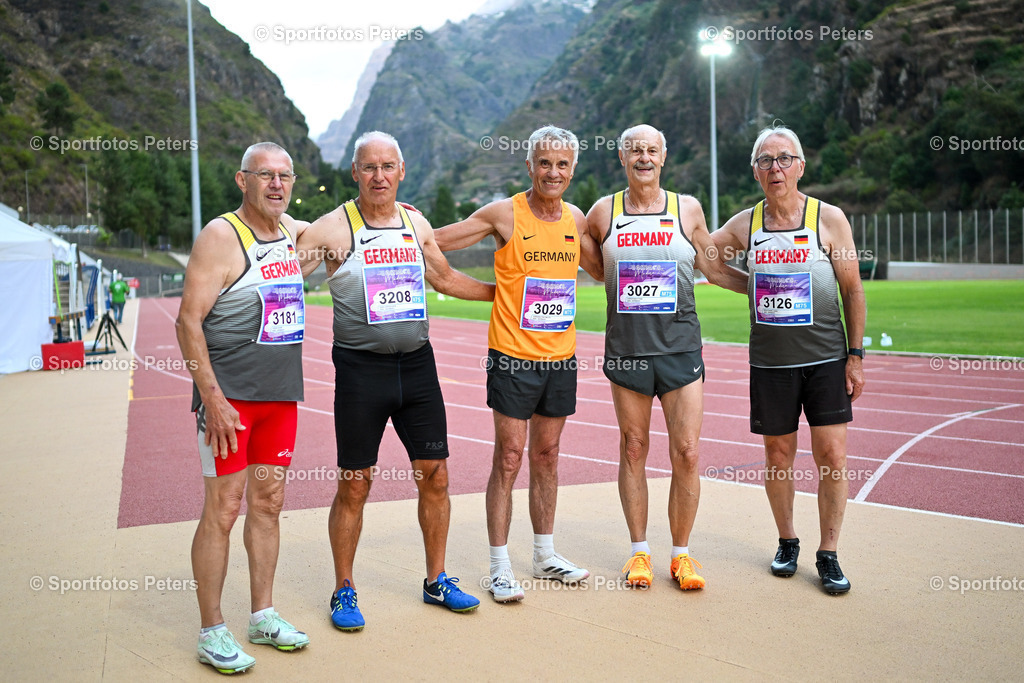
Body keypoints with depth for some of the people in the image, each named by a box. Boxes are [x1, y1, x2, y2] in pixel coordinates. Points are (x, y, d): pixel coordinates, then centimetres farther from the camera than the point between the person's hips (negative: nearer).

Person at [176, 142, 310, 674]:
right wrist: (213, 400, -19)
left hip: (281, 395, 7)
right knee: (222, 510, -3)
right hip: (229, 395, -6)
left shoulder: (294, 231, 11)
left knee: (268, 502, 12)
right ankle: (211, 631, 8)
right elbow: (188, 321, -14)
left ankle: (263, 616, 23)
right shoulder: (220, 236, -10)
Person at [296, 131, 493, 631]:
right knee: (354, 486, 2)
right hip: (361, 369, -4)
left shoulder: (416, 224, 9)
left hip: (417, 364, 4)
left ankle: (436, 581, 24)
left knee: (434, 475, 8)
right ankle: (344, 591, 19)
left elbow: (445, 279, 23)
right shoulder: (334, 228, -6)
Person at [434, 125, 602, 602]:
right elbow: (433, 243, -4)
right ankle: (500, 567, 7)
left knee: (546, 455, 14)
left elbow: (601, 269, 23)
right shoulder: (504, 214, -7)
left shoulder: (576, 219, 7)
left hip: (561, 356, 5)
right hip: (513, 354, -5)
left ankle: (545, 556, 26)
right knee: (508, 458, -2)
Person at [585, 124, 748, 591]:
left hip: (680, 347, 0)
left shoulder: (687, 209, 6)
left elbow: (714, 269, 16)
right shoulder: (603, 212, 5)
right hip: (626, 350, 0)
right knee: (633, 451, 7)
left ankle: (681, 553, 12)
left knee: (686, 454, -3)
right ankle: (639, 551, 21)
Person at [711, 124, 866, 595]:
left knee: (831, 454, -4)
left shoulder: (829, 219, -2)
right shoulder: (744, 225, 3)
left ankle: (828, 555, 9)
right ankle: (786, 542, 27)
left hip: (826, 357, -2)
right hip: (770, 361, 2)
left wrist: (856, 354, -2)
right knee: (778, 454, 9)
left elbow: (852, 290, 1)